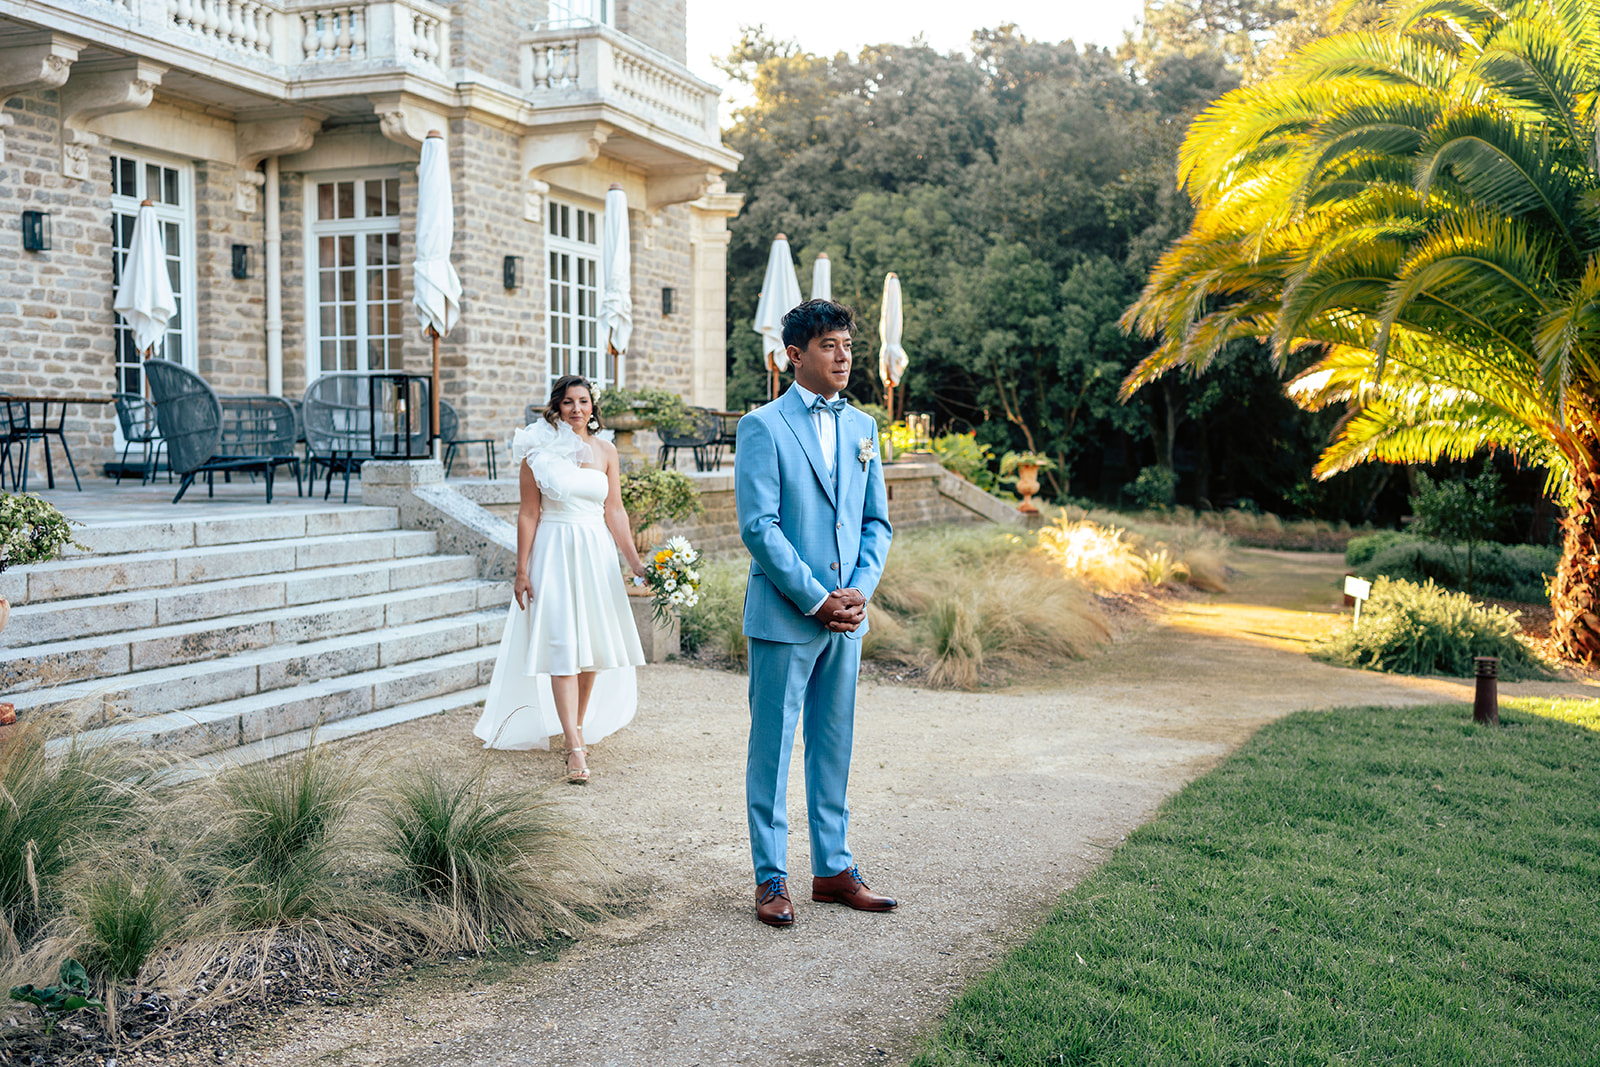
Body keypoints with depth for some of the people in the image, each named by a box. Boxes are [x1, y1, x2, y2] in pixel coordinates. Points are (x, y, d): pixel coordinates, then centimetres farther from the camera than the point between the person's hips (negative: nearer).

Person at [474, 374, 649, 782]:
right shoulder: (539, 450, -4)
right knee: (563, 646, -8)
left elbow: (614, 512, 7)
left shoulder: (605, 450, 6)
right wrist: (522, 571, -7)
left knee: (594, 643, 9)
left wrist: (636, 563, 3)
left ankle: (578, 724, 29)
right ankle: (575, 747, -11)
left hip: (596, 553, 4)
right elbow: (528, 514, -4)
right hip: (554, 553, -4)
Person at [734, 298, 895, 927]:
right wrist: (816, 600, -15)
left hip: (846, 616, 6)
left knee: (834, 745, 13)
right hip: (783, 616, -5)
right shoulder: (763, 426, -7)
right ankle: (770, 877, 14)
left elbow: (877, 521, 13)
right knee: (772, 747, 3)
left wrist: (860, 591, -3)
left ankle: (833, 869, 24)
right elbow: (758, 527, -13)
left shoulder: (862, 427, 11)